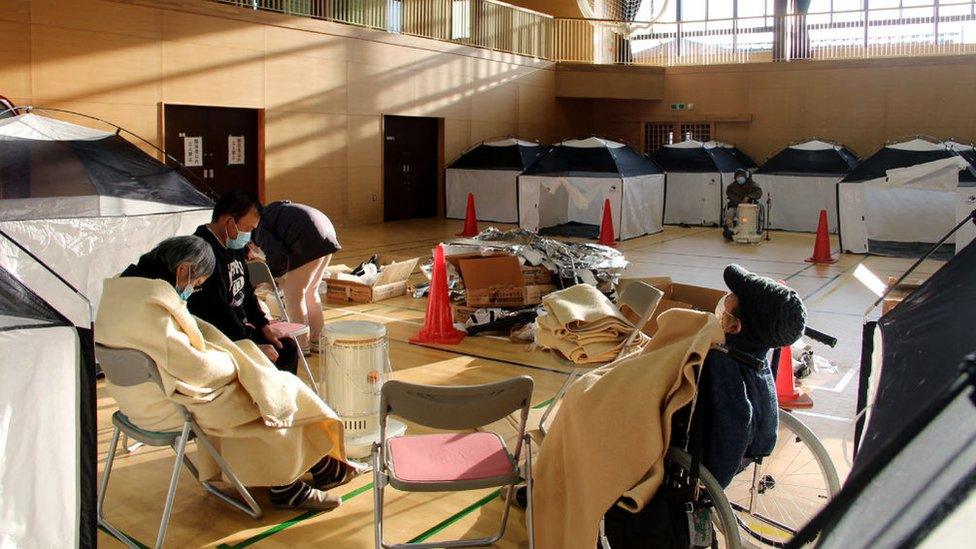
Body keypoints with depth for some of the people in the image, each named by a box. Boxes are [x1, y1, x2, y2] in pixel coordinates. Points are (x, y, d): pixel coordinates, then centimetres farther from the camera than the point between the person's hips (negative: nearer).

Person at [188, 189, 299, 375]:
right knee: (267, 359, -24)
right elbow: (217, 309, -25)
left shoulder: (234, 247, 10)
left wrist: (264, 325, 8)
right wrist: (253, 346, -23)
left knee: (288, 346, 5)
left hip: (241, 327, 10)